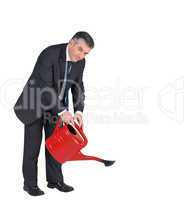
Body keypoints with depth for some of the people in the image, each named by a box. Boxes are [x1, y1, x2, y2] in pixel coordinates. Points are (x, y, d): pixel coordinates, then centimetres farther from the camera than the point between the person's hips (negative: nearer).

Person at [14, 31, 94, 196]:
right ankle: (30, 183, 11)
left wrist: (79, 111, -17)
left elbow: (78, 87, -3)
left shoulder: (80, 61, -10)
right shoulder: (49, 54, -30)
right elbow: (45, 87, -34)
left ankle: (54, 180, 18)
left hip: (57, 103, 6)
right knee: (33, 145, -1)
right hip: (35, 102, -5)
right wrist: (62, 111, -35)